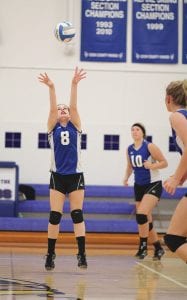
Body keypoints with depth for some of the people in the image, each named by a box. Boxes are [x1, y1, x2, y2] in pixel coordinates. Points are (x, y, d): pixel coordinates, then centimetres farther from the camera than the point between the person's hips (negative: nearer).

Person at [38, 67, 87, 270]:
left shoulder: (75, 127, 7)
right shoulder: (53, 128, 6)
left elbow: (74, 106, -6)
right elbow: (53, 108, -9)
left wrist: (74, 85, -19)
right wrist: (51, 88, -23)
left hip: (76, 176, 0)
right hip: (57, 177, 0)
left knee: (77, 214, -3)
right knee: (54, 216, -3)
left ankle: (82, 254, -5)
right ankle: (50, 255, 5)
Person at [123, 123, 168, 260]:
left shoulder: (150, 147, -12)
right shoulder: (129, 149, 4)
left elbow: (164, 162, -10)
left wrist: (152, 166, -26)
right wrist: (126, 177, 1)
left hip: (153, 185, -7)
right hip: (139, 186, 7)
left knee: (141, 214, -22)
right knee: (146, 220, 8)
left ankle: (143, 246, -11)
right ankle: (158, 248, 22)